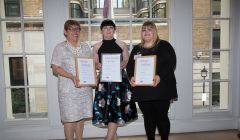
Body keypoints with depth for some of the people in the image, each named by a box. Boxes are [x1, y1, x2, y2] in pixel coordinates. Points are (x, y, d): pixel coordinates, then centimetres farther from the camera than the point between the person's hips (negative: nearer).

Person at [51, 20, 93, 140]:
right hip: (68, 89, -4)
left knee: (81, 117, 13)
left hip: (85, 88, 4)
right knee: (69, 118, 0)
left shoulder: (85, 47, 12)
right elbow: (55, 68, -8)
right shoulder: (60, 48, -2)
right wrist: (72, 76, -20)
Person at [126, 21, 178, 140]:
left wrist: (159, 76, -23)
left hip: (161, 89, -3)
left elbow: (171, 63, -8)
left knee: (162, 117, 3)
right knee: (148, 118, 10)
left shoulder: (164, 46, 4)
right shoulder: (136, 49, 16)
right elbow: (129, 66, 9)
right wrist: (132, 77, -13)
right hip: (142, 90, 3)